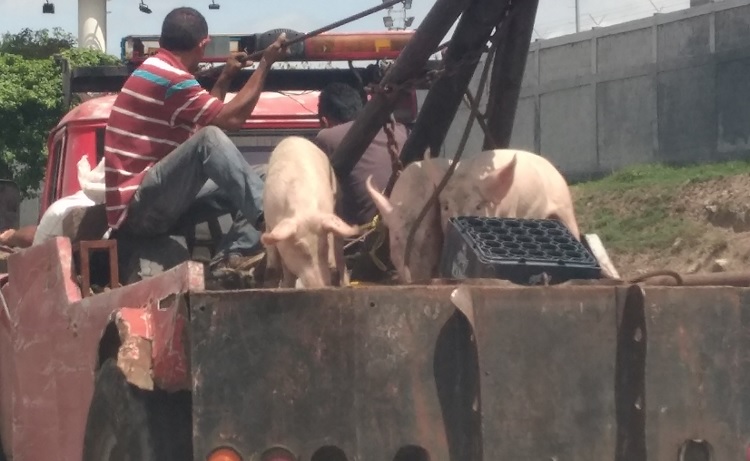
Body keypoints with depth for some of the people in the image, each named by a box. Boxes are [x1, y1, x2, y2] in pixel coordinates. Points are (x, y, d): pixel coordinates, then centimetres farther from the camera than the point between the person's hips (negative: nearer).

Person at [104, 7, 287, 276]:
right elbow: (231, 119, -15)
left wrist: (225, 79, 28)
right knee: (210, 137, -27)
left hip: (154, 205, 11)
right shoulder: (171, 78, -14)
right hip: (136, 209, -11)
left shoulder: (155, 71, 18)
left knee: (244, 187, 10)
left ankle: (237, 252, -15)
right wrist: (266, 63, -10)